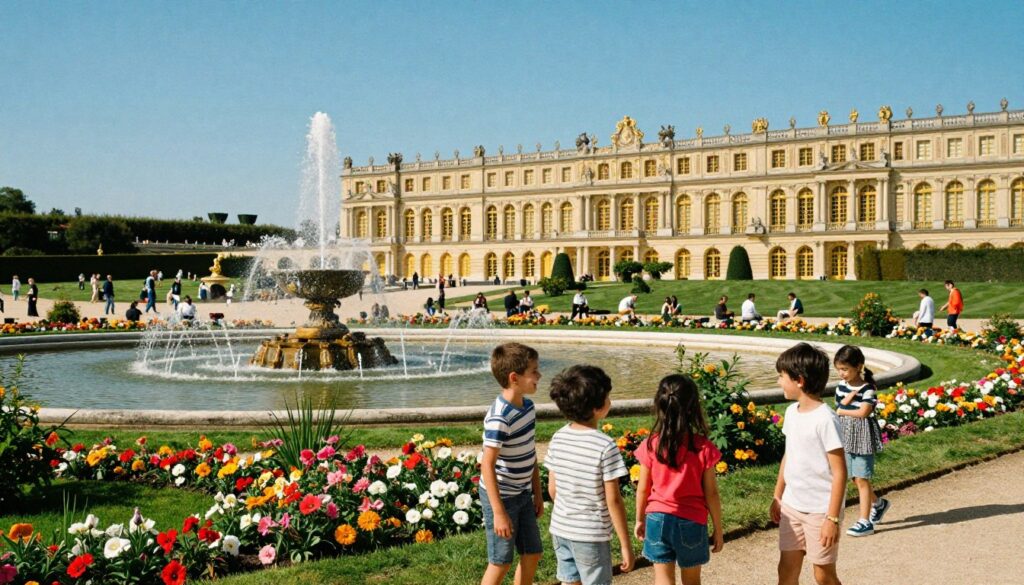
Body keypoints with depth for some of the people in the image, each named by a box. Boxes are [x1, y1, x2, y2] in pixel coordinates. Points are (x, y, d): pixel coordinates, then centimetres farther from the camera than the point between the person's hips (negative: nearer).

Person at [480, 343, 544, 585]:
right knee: (501, 563, 4)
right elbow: (487, 465, -24)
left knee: (532, 553, 16)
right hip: (501, 496, -8)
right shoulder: (499, 418, -26)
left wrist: (537, 493, 16)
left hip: (523, 494, 8)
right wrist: (498, 511, -23)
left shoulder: (527, 406, 1)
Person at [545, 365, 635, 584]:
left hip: (560, 529, 6)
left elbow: (552, 488, 6)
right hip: (591, 534, -6)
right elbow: (613, 500, -17)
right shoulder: (605, 446, -20)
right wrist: (625, 545, -9)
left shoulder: (558, 438, -2)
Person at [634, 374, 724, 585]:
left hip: (658, 520, 1)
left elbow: (643, 489, -1)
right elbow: (711, 493, -8)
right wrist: (718, 529, 4)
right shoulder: (703, 448, -15)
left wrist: (640, 520, 14)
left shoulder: (650, 446, -10)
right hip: (691, 522, -1)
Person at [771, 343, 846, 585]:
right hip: (792, 507, 7)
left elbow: (839, 472, -19)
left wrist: (832, 518, -19)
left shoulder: (825, 419, -20)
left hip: (819, 511, -7)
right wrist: (777, 496, 17)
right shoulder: (792, 412, 4)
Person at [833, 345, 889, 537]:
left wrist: (842, 411, -10)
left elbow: (863, 412, -20)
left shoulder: (868, 388, -13)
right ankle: (878, 503, 39)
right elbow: (837, 407, -1)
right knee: (856, 478, 14)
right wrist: (849, 396, -17)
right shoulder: (842, 386, 5)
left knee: (862, 479, -4)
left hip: (863, 437, -6)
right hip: (847, 437, 6)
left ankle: (865, 521, 2)